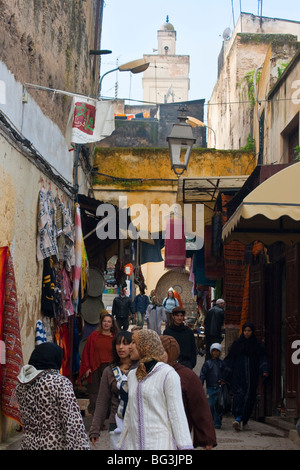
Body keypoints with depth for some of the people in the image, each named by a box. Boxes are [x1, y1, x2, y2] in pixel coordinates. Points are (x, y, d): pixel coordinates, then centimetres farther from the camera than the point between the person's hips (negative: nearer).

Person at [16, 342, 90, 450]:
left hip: (28, 444, 6)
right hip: (55, 445, -6)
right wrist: (83, 447, -19)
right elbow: (73, 422, -19)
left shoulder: (21, 384, 2)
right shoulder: (61, 382, -16)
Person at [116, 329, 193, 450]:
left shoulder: (168, 374, -5)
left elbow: (177, 413, -7)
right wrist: (121, 445, 21)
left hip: (160, 444, -6)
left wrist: (185, 446, -12)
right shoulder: (132, 375, 15)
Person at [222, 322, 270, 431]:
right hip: (238, 376, -1)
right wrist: (226, 377, 3)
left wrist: (265, 370, -18)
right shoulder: (237, 344, 8)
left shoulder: (258, 345, 9)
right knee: (239, 394, -16)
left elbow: (262, 359, 2)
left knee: (249, 397, 0)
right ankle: (238, 418, -26)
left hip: (251, 377, 1)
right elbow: (229, 360, 8)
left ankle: (243, 420, 9)